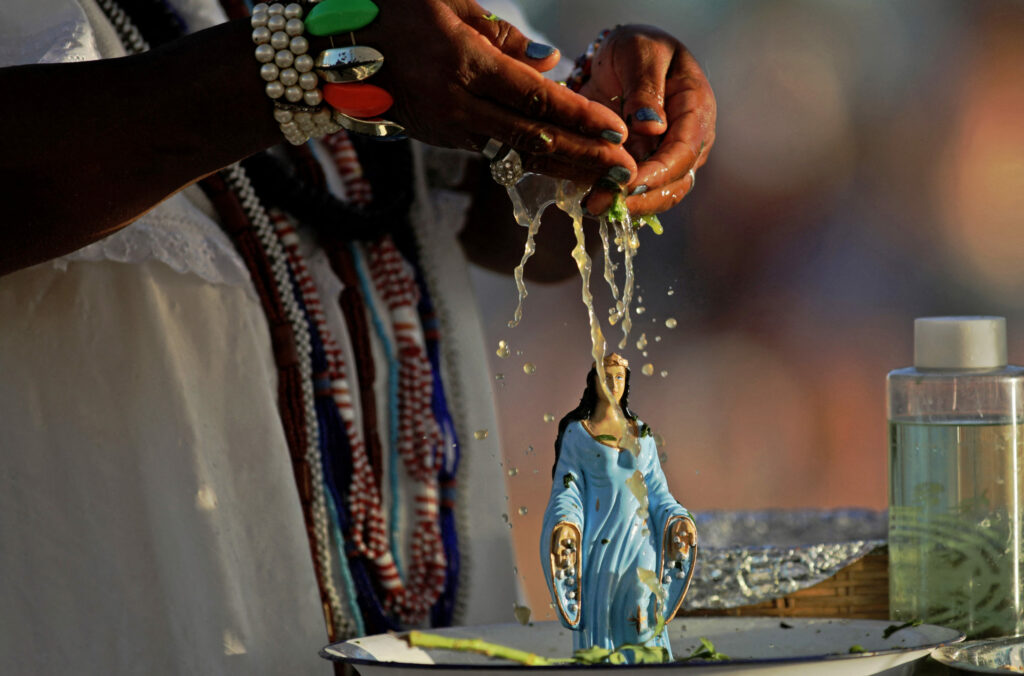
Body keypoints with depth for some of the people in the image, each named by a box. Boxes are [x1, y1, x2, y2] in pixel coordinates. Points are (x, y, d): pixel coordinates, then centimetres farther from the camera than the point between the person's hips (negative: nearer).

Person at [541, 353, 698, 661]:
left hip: (638, 541, 2)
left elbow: (656, 491, 13)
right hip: (599, 541, -2)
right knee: (598, 623, -6)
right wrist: (564, 526, -21)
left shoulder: (641, 434, 12)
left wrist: (678, 520, -5)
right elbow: (566, 490, -3)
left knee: (643, 621, -11)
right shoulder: (575, 433, 4)